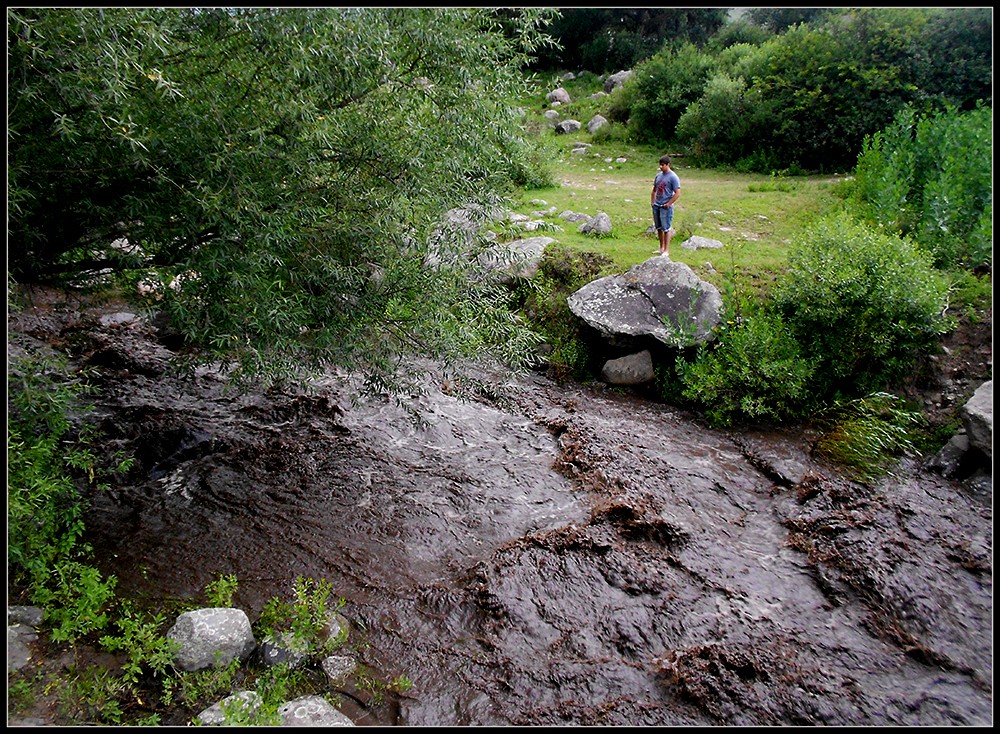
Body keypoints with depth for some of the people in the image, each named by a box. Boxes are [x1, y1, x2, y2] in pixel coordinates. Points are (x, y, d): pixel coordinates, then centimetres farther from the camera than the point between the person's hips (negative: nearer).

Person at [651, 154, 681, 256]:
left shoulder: (673, 177, -11)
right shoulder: (658, 176, 10)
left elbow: (677, 193, -14)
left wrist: (668, 204, -15)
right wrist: (652, 202, 10)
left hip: (665, 207, -7)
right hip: (656, 206, 7)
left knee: (666, 229, -2)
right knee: (659, 228, 14)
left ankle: (666, 250, 3)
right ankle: (661, 248, 26)